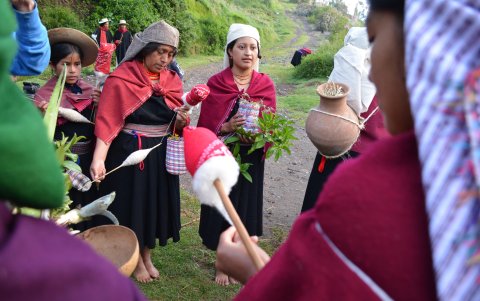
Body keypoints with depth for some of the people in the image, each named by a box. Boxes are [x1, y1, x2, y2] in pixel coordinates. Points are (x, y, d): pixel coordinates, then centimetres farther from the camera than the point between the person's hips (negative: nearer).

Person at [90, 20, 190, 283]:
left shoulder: (172, 81, 3)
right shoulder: (122, 78, -13)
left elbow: (176, 124, 7)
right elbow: (107, 122, -20)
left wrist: (181, 120, -16)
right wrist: (99, 159, -32)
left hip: (161, 154, 5)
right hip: (128, 153, -5)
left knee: (156, 202, 14)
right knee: (132, 202, 8)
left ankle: (147, 255, 36)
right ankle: (135, 260, 31)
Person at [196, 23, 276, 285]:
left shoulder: (266, 85, 0)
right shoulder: (215, 84, -5)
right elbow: (205, 125, -4)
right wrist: (227, 127, -22)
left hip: (251, 158, 2)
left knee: (245, 205, 10)